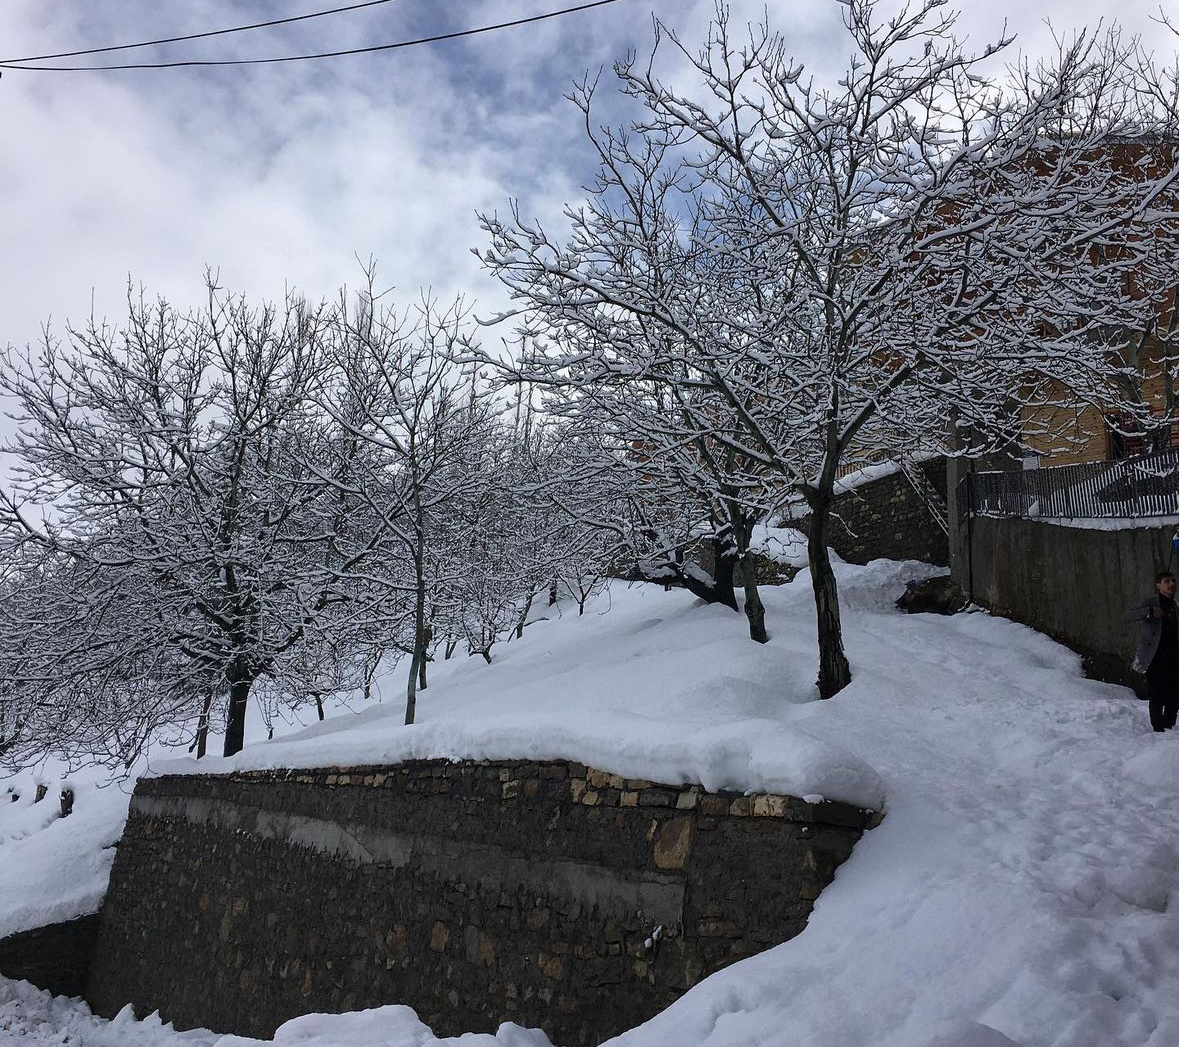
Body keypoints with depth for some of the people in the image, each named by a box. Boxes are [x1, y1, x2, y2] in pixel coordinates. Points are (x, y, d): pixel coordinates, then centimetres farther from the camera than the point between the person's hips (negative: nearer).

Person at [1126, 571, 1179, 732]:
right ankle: (1158, 729, -1)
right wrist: (1150, 612, -30)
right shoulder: (1149, 601, -3)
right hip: (1154, 658, -6)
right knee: (1157, 696, -6)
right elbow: (1128, 616, -17)